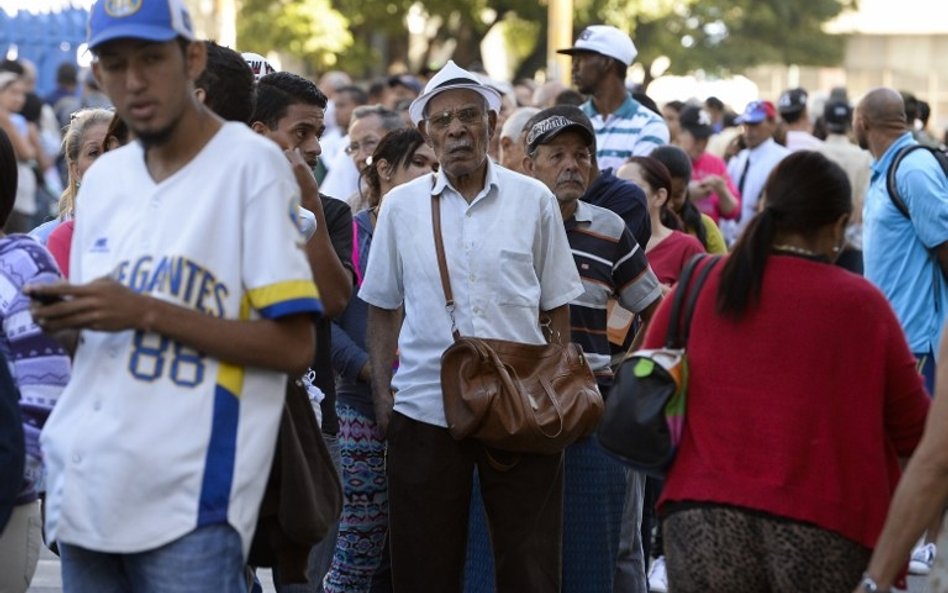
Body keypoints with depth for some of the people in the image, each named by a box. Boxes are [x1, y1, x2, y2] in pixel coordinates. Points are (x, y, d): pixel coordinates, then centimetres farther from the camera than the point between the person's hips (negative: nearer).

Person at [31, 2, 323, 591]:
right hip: (83, 490, 6)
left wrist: (146, 312, -17)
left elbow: (294, 347, -12)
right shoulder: (103, 178, 13)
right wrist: (67, 319, -2)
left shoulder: (250, 165, -6)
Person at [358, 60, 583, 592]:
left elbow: (557, 309, 8)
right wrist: (382, 392, 5)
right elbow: (384, 309, 12)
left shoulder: (534, 200, 3)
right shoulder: (402, 206, 5)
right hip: (425, 407, 1)